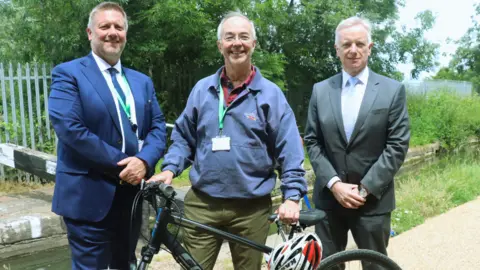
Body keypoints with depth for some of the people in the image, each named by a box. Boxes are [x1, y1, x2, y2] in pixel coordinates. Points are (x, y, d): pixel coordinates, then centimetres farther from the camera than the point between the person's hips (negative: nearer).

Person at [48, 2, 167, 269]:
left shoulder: (142, 81, 15)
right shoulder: (69, 74, -4)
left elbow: (158, 127, 6)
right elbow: (69, 127, -17)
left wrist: (143, 161, -14)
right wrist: (121, 164, -17)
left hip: (132, 193, 6)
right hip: (89, 195, -6)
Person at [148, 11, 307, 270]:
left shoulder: (270, 94, -2)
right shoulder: (202, 89, 5)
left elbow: (289, 151, -5)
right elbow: (183, 137, 11)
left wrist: (292, 197, -14)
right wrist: (169, 169, -5)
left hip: (251, 208, -1)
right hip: (201, 203, 2)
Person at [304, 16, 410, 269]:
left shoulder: (393, 90, -1)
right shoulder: (320, 90, 5)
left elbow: (397, 145, -7)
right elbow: (312, 142, 1)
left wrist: (365, 188, -13)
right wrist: (333, 184, -11)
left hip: (373, 199, -1)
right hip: (329, 197, 2)